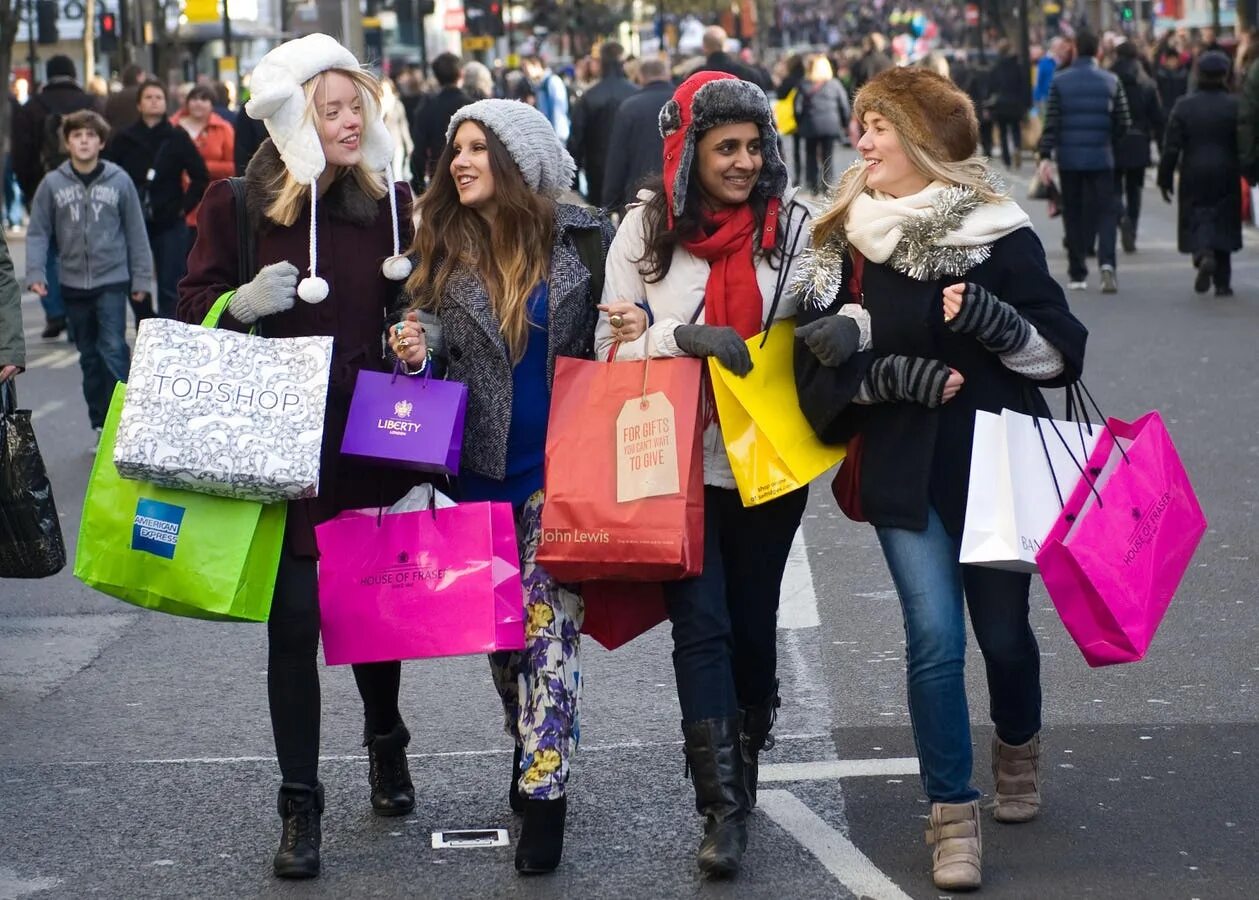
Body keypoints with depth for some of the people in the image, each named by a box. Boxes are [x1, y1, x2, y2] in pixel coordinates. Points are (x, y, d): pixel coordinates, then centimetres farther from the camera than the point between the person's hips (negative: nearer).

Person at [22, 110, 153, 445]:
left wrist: (141, 279, 1)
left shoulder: (119, 181, -3)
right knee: (89, 357, 11)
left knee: (113, 350, -12)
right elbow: (38, 233, 2)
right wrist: (35, 272, -10)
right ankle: (100, 424, 19)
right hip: (73, 283, 2)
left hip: (112, 281, -2)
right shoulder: (52, 184, -1)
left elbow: (136, 233, 1)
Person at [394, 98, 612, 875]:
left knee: (548, 620, -9)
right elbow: (433, 345, 10)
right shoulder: (444, 248, 2)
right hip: (480, 467, 3)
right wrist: (416, 351, -12)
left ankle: (545, 793, -9)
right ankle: (529, 743, 36)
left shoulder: (583, 238, -3)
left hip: (562, 463, -3)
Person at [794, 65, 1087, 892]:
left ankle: (1018, 746, 41)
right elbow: (820, 360, 1)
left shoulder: (1000, 233, -4)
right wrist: (891, 375, -16)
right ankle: (953, 813, 0)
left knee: (1003, 628, 10)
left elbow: (1063, 355, -4)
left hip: (996, 459, 0)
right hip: (904, 470, 1)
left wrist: (992, 320, -21)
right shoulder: (846, 241, 2)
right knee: (935, 635, -10)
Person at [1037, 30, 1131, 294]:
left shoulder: (1060, 81, -4)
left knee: (1073, 215, 10)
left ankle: (1077, 274, 14)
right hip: (1101, 157, 0)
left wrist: (1046, 156, -8)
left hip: (1069, 158, 0)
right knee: (1105, 212, 3)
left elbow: (1051, 123, -8)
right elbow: (1123, 123, 1)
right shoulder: (1111, 82, -1)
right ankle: (1106, 262, -20)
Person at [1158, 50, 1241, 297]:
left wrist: (1165, 179, 3)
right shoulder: (1235, 105, -6)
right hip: (1226, 175, 0)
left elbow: (1171, 146, -4)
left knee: (1196, 218, 6)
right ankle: (1222, 282, 9)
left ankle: (1203, 254, -25)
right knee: (1224, 221, 9)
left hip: (1194, 176, 0)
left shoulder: (1183, 106, -3)